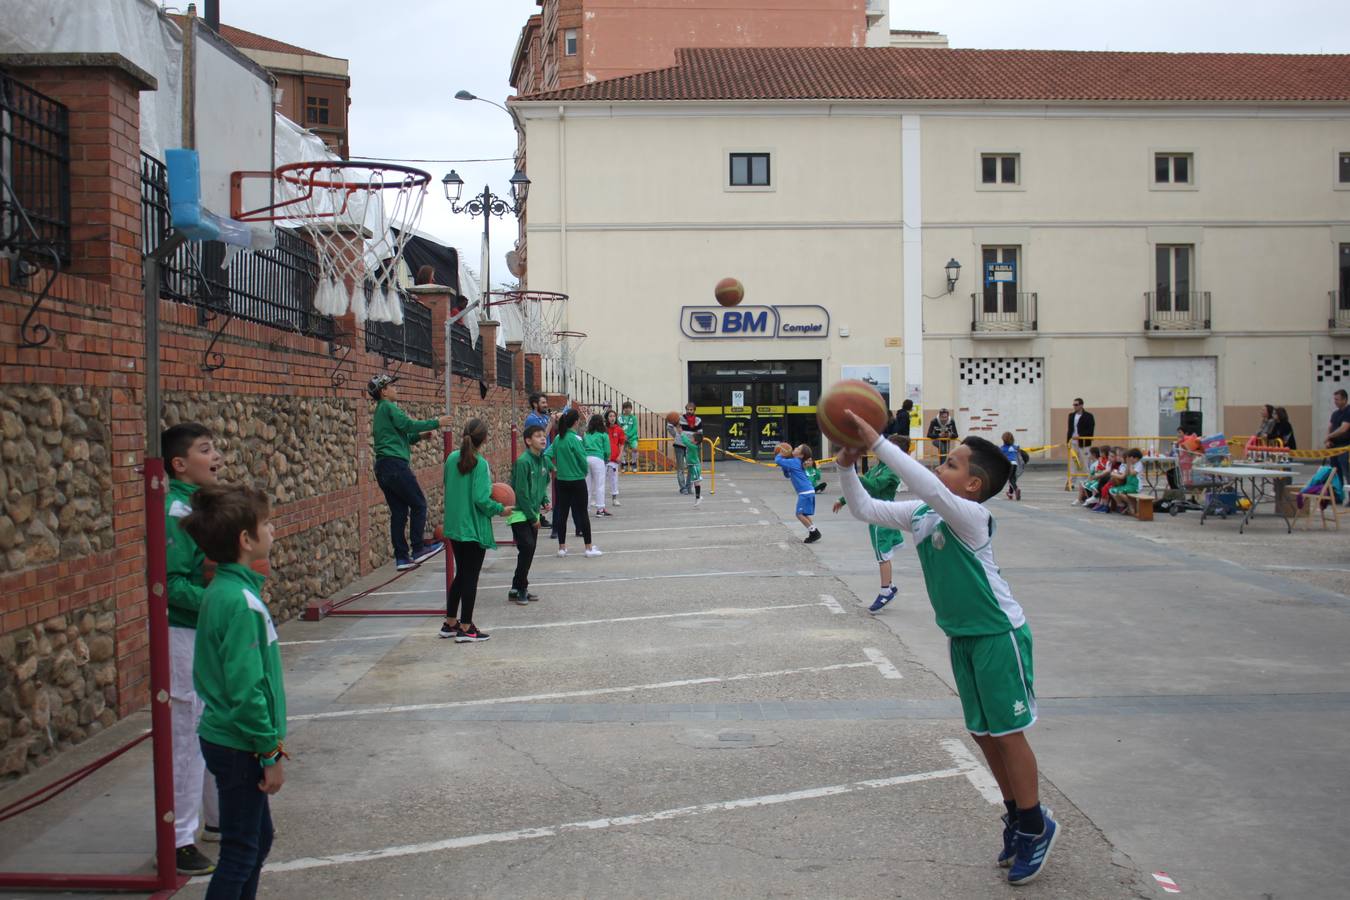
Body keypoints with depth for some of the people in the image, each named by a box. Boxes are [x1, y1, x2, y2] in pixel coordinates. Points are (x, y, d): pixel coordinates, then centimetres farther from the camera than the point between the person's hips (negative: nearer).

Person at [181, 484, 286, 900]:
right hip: (240, 747, -9)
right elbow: (246, 690, -24)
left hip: (228, 738, 9)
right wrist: (271, 752, -16)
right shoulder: (241, 601, -24)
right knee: (240, 852, 1)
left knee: (258, 839, 20)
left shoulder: (222, 589, 6)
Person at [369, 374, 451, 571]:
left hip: (383, 467, 9)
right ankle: (418, 549, -2)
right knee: (419, 504, -2)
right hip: (395, 464, -9)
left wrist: (418, 436, 15)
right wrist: (436, 423, -10)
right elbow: (408, 424, -16)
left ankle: (401, 557, 7)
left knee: (398, 511, 8)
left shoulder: (381, 411, 23)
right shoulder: (388, 407, -5)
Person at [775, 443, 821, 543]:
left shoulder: (794, 462, -11)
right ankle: (813, 533, 17)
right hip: (808, 491, 10)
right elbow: (787, 475, 27)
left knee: (800, 514, -11)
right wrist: (783, 466, 13)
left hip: (805, 492, -10)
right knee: (804, 514, 15)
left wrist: (780, 455, 5)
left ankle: (814, 533, -8)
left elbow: (777, 460, -15)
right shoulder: (797, 463, 18)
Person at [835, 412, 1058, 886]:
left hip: (999, 634, -8)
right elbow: (865, 510, 2)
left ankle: (1036, 826, 17)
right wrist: (846, 468, -15)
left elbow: (929, 488, -41)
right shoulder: (919, 514, 1)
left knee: (1007, 732, 1)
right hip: (962, 636, 8)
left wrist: (877, 442, -42)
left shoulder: (971, 516, -23)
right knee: (982, 732, 15)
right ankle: (1018, 815, 31)